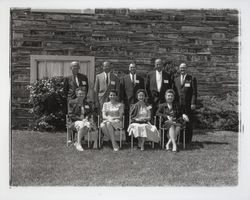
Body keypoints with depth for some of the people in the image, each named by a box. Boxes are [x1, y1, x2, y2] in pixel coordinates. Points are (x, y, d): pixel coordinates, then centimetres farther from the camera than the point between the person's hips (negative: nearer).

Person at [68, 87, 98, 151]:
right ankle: (78, 144, -33)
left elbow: (90, 112, 19)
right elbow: (71, 115, -3)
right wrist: (81, 118, -14)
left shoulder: (87, 104, 16)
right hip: (75, 121, -4)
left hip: (85, 120, 4)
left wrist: (87, 117, -5)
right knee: (81, 125, -38)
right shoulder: (72, 102, 3)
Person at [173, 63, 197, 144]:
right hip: (178, 104, 3)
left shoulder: (192, 79, 3)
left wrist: (193, 103, -11)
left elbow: (194, 92, -3)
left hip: (188, 104, -3)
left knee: (189, 122, 0)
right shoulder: (176, 79, 16)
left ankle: (188, 140, 9)